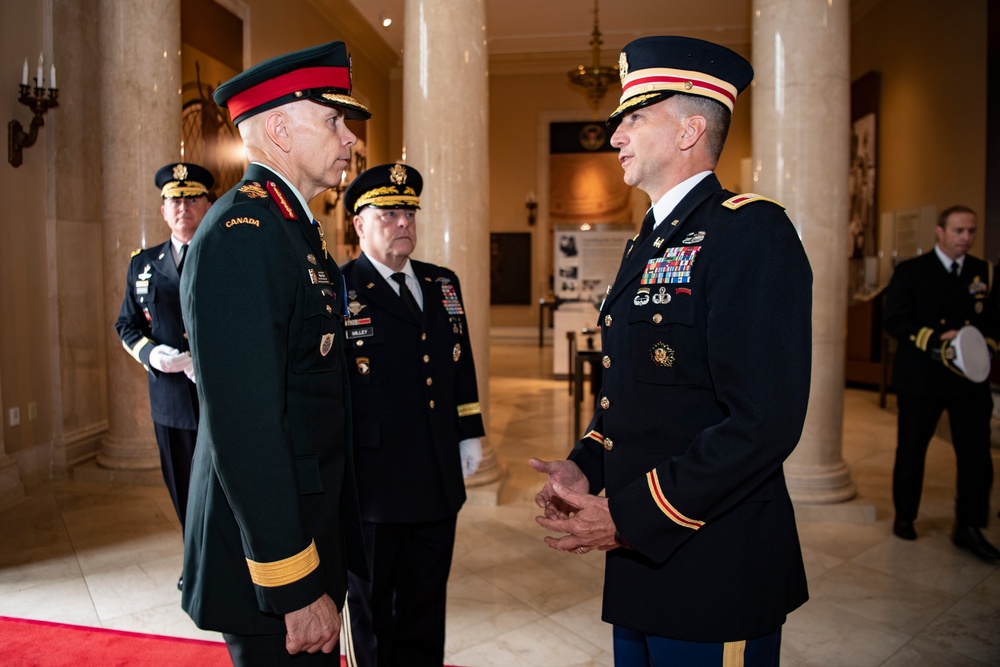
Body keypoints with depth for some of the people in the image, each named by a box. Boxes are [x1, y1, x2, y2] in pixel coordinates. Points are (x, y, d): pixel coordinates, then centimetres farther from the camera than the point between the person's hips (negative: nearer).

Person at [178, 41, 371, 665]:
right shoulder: (242, 233, -20)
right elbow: (244, 427, -26)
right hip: (272, 554, -9)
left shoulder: (292, 226, 11)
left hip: (314, 527, 9)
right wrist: (296, 589, -22)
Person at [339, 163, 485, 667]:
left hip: (439, 481, 5)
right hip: (371, 484, -5)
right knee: (371, 609, 17)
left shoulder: (443, 284, 9)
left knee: (426, 609, 20)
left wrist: (469, 434, 11)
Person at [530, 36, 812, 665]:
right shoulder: (646, 244, 12)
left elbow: (767, 422, -24)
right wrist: (585, 467, 2)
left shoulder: (751, 231, -16)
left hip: (715, 577, -8)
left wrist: (628, 518, -20)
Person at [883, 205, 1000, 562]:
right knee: (911, 450, 8)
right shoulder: (911, 271, 0)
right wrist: (937, 339, -19)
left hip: (969, 377, 2)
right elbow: (894, 320, -9)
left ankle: (968, 527, 11)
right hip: (921, 376, -2)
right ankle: (904, 516, 26)